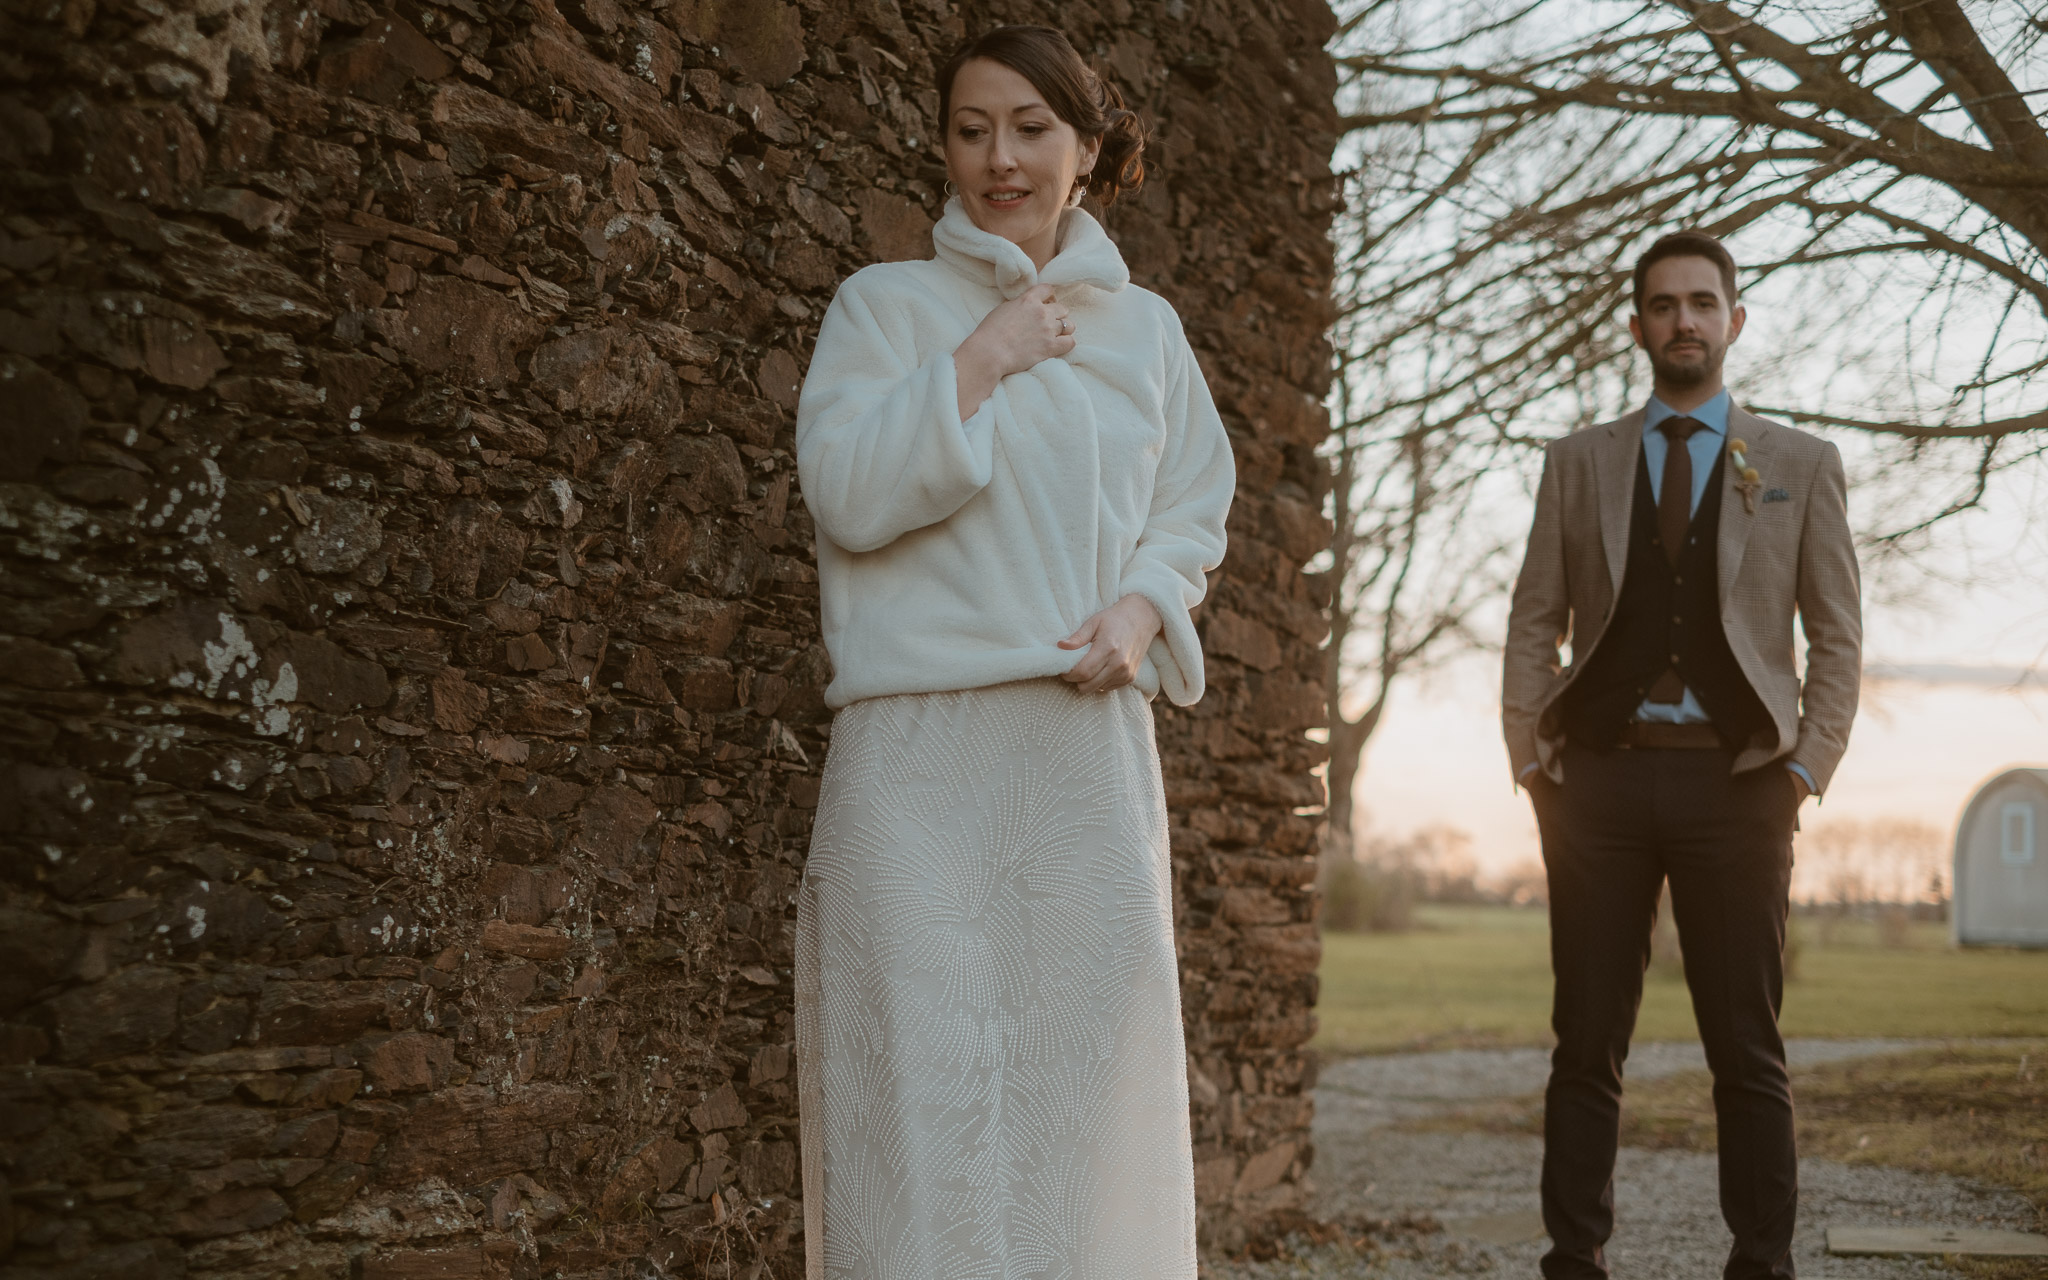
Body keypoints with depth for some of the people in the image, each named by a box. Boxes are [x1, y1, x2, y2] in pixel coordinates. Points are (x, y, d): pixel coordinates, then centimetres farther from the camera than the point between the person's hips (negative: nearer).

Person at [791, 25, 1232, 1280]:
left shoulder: (1145, 327, 15)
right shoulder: (887, 304, 6)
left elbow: (1192, 512, 17)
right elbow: (848, 492, -7)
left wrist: (1144, 610, -3)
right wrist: (983, 361, -8)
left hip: (1090, 740, 3)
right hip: (923, 748, -3)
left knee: (1089, 1039, 2)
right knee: (925, 1049, -6)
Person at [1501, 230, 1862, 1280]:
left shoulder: (1800, 467, 11)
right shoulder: (1578, 462, 13)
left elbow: (1836, 639, 8)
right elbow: (1534, 624, 11)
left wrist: (1804, 771, -2)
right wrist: (1532, 761, 1)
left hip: (1735, 783, -1)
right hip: (1600, 777, 1)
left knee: (1747, 1053, 0)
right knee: (1587, 1045, 2)